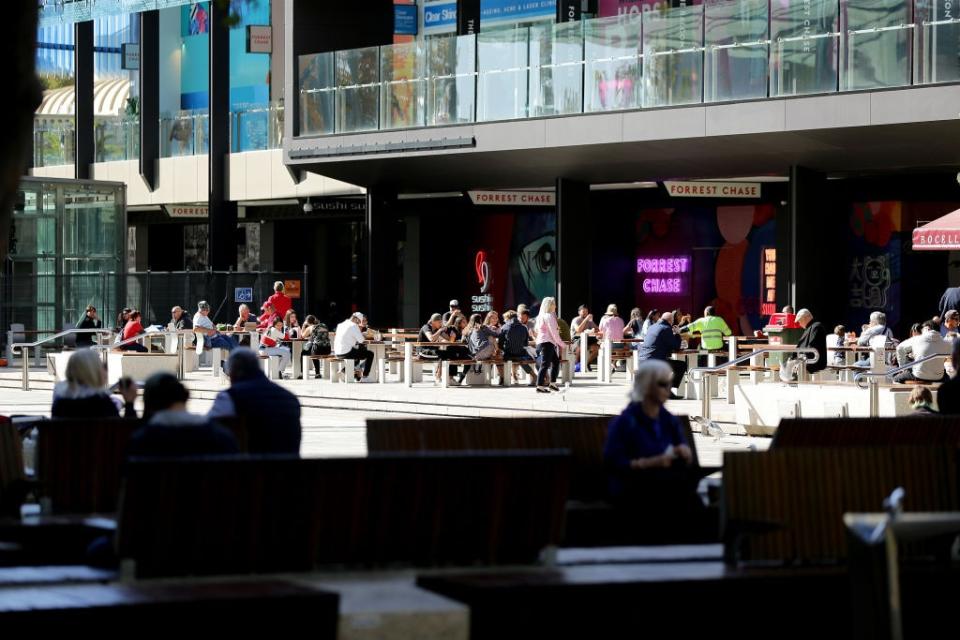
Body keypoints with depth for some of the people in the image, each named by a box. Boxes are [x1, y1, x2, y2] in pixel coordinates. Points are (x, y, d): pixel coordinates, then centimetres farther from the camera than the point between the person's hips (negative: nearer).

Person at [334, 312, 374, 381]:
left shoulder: (340, 325, 14)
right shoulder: (354, 326, -11)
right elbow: (361, 340, -10)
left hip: (338, 353, 9)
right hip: (346, 353, -9)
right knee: (370, 354, 4)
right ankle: (365, 376, 6)